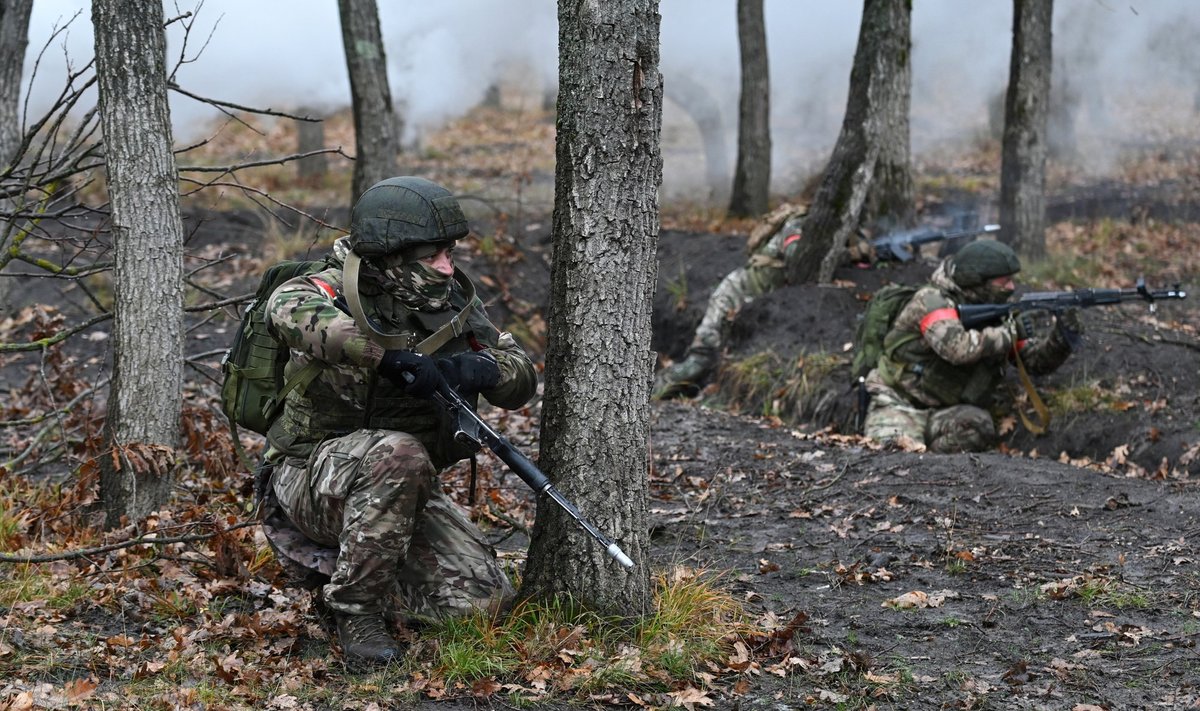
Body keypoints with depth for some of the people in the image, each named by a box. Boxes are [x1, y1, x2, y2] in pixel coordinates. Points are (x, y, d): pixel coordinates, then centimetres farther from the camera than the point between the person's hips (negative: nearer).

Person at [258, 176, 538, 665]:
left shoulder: (451, 302, 0)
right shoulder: (339, 292, -16)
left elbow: (522, 380, 1)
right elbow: (288, 310, -41)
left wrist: (479, 368, -23)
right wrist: (389, 356, -45)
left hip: (402, 492, 6)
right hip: (311, 475, -6)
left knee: (485, 599, -8)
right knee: (398, 455, -38)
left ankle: (333, 563, 14)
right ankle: (354, 607, -18)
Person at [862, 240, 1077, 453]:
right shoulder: (932, 300, -15)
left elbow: (1036, 360, 7)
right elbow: (958, 347, -33)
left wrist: (1061, 337, -14)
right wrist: (1014, 330, -28)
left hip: (950, 413, 6)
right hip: (899, 406, -5)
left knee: (978, 425, -29)